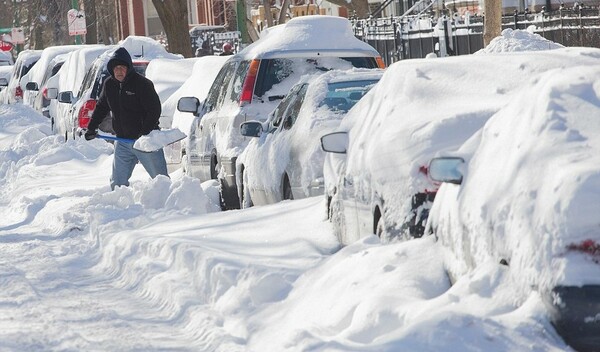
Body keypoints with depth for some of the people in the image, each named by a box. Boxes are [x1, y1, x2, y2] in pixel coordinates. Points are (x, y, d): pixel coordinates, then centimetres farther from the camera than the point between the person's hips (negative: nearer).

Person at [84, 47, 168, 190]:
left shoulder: (142, 83, -13)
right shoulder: (109, 84, 7)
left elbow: (155, 110, -16)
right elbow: (101, 107, 22)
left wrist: (145, 133, -25)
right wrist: (91, 127, 16)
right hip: (123, 142, 6)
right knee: (118, 182, 8)